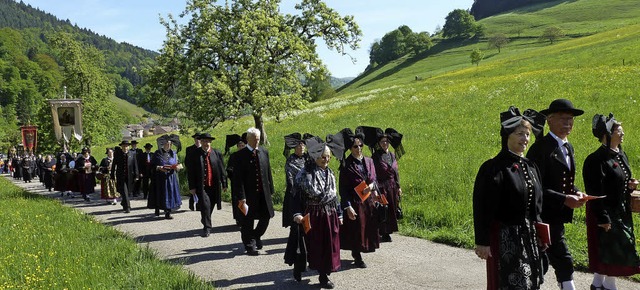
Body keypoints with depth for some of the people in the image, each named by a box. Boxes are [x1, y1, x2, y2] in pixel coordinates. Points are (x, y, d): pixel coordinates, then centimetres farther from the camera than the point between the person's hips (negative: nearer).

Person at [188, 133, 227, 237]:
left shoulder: (217, 153, 4)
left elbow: (222, 170, 7)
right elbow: (191, 172, -1)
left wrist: (224, 184, 4)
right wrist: (192, 187, -5)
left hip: (214, 186, 3)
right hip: (201, 186, -3)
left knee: (210, 206, 13)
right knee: (205, 205, -14)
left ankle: (205, 221, 37)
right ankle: (207, 227, -3)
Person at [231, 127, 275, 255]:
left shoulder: (264, 152, 7)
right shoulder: (241, 155, -9)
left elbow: (268, 172, 12)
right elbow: (237, 177, -11)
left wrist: (270, 190, 8)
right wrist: (241, 196, -16)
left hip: (263, 193, 5)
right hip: (248, 194, -5)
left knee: (265, 217, 11)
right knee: (247, 221, 5)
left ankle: (255, 237, 36)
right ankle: (250, 246, 20)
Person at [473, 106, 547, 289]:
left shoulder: (530, 167, 10)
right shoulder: (494, 168, -13)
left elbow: (537, 204, 17)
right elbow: (483, 208, -15)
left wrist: (540, 234, 15)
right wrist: (482, 242, -16)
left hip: (529, 237, 7)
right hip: (505, 238, -7)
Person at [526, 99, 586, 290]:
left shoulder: (568, 147, 14)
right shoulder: (541, 148, -16)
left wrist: (575, 192, 2)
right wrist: (565, 199, -23)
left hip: (557, 216, 9)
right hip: (544, 216, -9)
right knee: (564, 263, -4)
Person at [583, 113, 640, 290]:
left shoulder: (621, 156, 9)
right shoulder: (596, 160, -18)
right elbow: (595, 192, -20)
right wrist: (603, 218, -21)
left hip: (621, 211, 8)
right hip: (606, 213, -8)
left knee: (607, 250, 14)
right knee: (615, 248, -2)